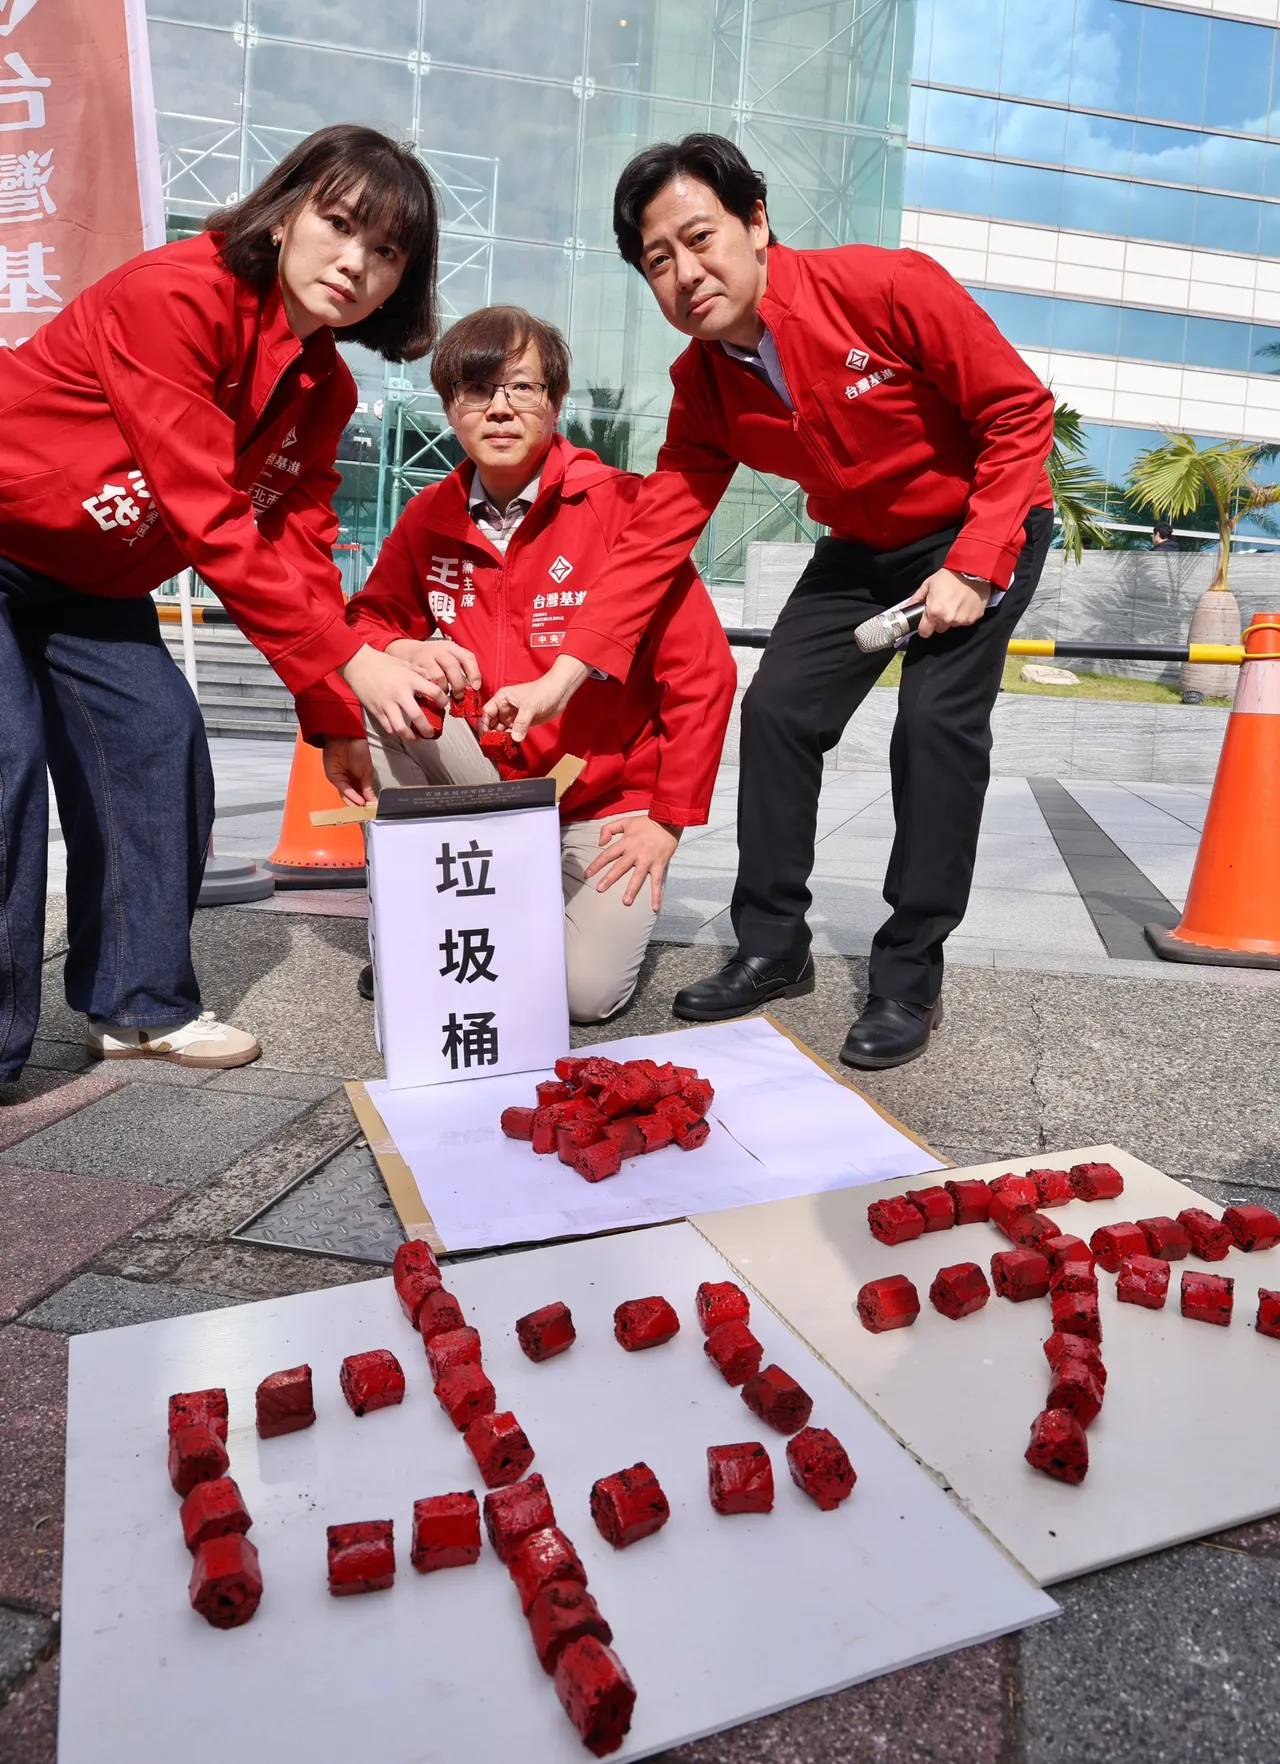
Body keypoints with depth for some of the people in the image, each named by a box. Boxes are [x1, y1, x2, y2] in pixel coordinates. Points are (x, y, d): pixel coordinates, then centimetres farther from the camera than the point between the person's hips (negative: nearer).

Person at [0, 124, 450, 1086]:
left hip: (91, 583, 8)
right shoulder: (176, 294, -27)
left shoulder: (325, 388, -3)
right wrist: (350, 661, -33)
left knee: (160, 745, -1)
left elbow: (302, 550, -7)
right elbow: (210, 520, -32)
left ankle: (140, 1002, 13)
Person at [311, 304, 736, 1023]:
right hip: (489, 780, 4)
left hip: (608, 801, -3)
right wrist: (399, 649, -18)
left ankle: (611, 902, 18)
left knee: (587, 991, -19)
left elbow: (703, 671, -14)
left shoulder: (622, 504, -14)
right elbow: (366, 622, 8)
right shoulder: (432, 516, 0)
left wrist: (670, 818, -14)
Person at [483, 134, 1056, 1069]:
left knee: (938, 721, -20)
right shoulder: (703, 381, -10)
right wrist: (563, 675, -24)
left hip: (983, 529, -5)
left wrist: (970, 569, -26)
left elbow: (1021, 409, -19)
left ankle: (910, 978, -9)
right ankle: (773, 947, 7)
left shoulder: (889, 288, -26)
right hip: (862, 546, 5)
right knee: (778, 709, -6)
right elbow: (657, 530, -15)